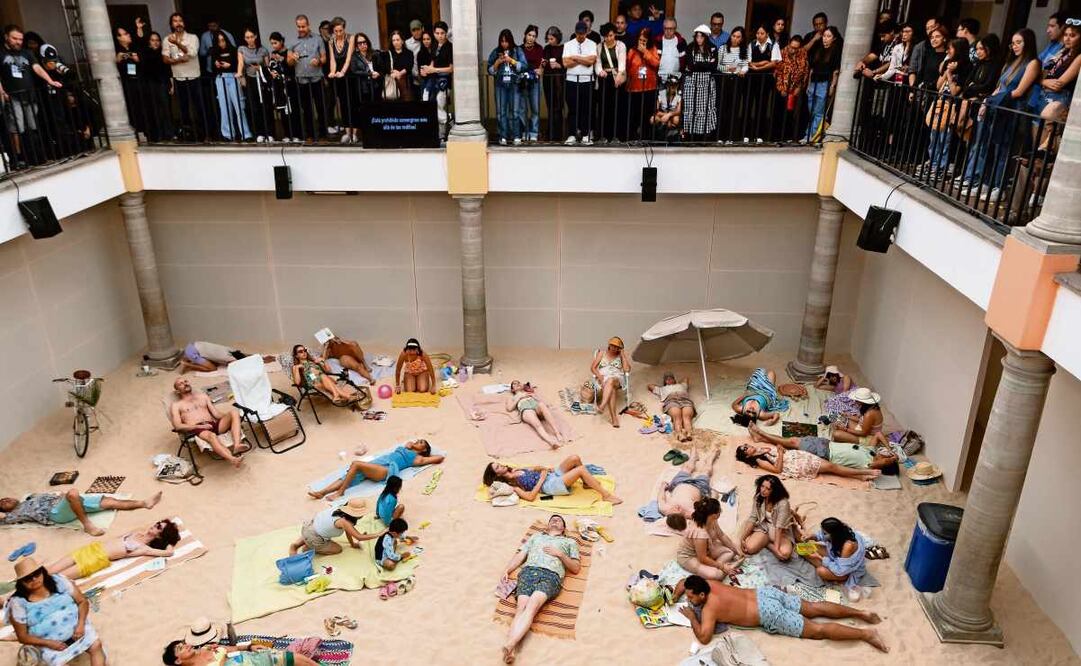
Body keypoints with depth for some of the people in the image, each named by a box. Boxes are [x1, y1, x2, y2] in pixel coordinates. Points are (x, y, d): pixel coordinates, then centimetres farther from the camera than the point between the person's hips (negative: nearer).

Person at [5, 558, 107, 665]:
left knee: (96, 645, -23)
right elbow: (22, 637, -2)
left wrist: (80, 624, -15)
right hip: (49, 643, -1)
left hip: (76, 628, 1)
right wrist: (49, 643, -16)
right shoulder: (19, 603, -8)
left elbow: (82, 601, 1)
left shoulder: (58, 581, -5)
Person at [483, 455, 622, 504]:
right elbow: (530, 497, -20)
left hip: (552, 474, 8)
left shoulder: (515, 470, 13)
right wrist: (541, 479, -16)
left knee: (574, 458, -13)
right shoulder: (512, 485, -11)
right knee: (581, 470, -24)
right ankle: (606, 495, -13)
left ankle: (587, 483, 11)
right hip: (550, 486, -8)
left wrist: (545, 468, 2)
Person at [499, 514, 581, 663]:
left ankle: (509, 644, -52)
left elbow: (576, 568, 20)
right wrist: (507, 571, 10)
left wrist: (560, 554, 6)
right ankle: (511, 650, -47)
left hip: (551, 575, -2)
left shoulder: (570, 542, 31)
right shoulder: (536, 536, 37)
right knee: (521, 607, -27)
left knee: (531, 606, -32)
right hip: (529, 571, 2)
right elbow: (520, 555, 27)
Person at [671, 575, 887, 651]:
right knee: (815, 608, 15)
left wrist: (692, 617, -10)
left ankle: (866, 634, -2)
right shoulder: (709, 584, 4)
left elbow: (704, 637, -24)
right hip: (765, 593, 8)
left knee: (818, 630, -3)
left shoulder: (709, 608, -17)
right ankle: (861, 613, 17)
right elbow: (683, 581, 22)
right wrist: (675, 597, 9)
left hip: (770, 615, -8)